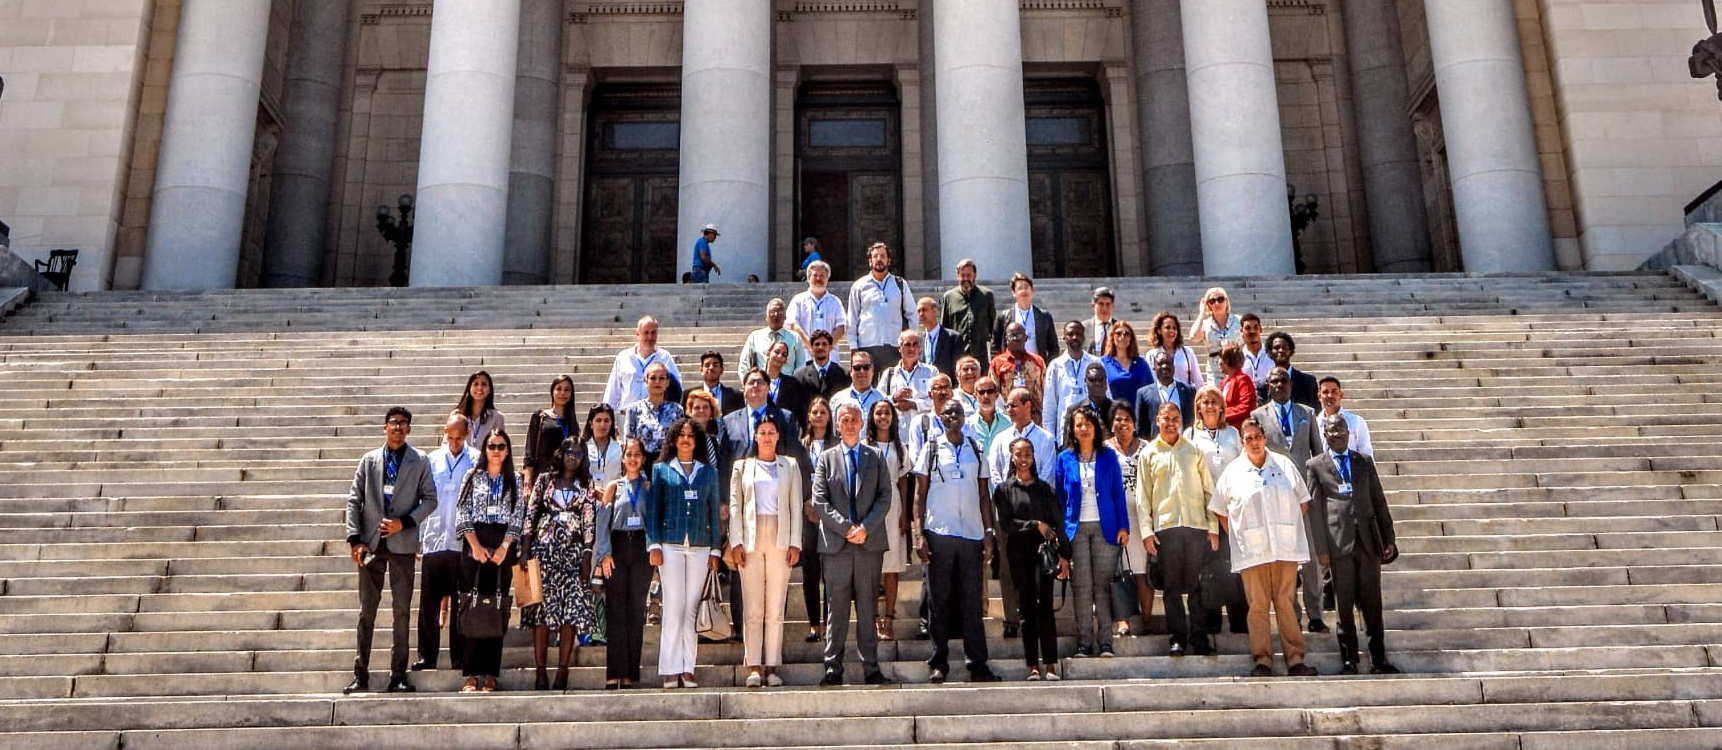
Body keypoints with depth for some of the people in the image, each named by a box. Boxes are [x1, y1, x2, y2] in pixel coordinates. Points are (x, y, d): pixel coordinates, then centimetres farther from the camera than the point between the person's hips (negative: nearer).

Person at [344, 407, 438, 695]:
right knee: (367, 609, 5)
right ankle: (360, 673, 11)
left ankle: (398, 675, 8)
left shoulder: (420, 462, 5)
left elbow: (430, 500, 2)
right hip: (371, 543, 1)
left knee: (402, 611, 2)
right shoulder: (368, 461, 9)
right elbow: (354, 501, 6)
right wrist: (355, 539, -4)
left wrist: (404, 523, -12)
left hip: (402, 544, -1)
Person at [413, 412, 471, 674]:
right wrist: (417, 537, 5)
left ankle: (459, 657, 12)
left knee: (460, 604, 4)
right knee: (428, 602, 2)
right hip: (433, 542, 2)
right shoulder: (432, 461, 7)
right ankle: (426, 656, 10)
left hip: (462, 543, -2)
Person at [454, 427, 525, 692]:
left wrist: (504, 547, -7)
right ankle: (472, 674, -3)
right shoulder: (473, 476, 8)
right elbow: (462, 513, 2)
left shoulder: (514, 480, 10)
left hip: (502, 548, 1)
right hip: (474, 546, -1)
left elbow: (518, 517, 5)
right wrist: (475, 546, -8)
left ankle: (491, 673, 1)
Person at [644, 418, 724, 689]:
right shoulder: (661, 470, 9)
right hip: (670, 545, -2)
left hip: (700, 547, 2)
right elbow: (652, 509, 5)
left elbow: (714, 512, 13)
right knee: (674, 607, -4)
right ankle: (671, 670, -1)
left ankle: (687, 669, 4)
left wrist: (716, 549, 7)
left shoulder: (708, 472, 14)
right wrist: (654, 545, -4)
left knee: (692, 608, 1)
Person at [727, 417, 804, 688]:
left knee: (775, 609, -1)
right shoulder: (742, 466, 13)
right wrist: (736, 542, -3)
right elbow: (735, 505, 7)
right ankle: (753, 667, -2)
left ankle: (772, 667, 1)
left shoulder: (790, 465, 13)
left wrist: (795, 543, 0)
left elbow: (796, 506, 9)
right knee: (752, 608, -3)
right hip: (751, 539, 0)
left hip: (780, 540, 0)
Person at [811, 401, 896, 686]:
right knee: (836, 608, 0)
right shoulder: (826, 458, 9)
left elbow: (885, 497, 3)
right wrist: (846, 528, -10)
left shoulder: (876, 458, 12)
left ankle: (871, 668, 7)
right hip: (835, 544, -1)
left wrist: (865, 527, -10)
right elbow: (819, 502, 1)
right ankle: (833, 668, 5)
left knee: (868, 608, 4)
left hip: (870, 542, 1)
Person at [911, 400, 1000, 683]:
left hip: (972, 534, 2)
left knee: (973, 601, 3)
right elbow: (919, 493, 3)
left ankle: (977, 665, 8)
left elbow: (984, 495, 13)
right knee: (939, 601, 3)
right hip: (938, 533, -2)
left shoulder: (976, 450, 12)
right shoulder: (931, 448, 5)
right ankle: (938, 664, 11)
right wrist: (919, 534, -6)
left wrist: (988, 532, 4)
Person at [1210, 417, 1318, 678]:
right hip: (1252, 550, -1)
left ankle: (1295, 659, 5)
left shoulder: (1284, 465, 10)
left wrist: (1290, 529, 10)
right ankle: (1262, 660, 3)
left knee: (1286, 603, 1)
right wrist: (1237, 535, 7)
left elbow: (1303, 501, 16)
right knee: (1257, 605, -2)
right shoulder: (1233, 472, 7)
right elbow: (1219, 510, 12)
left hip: (1285, 548, 1)